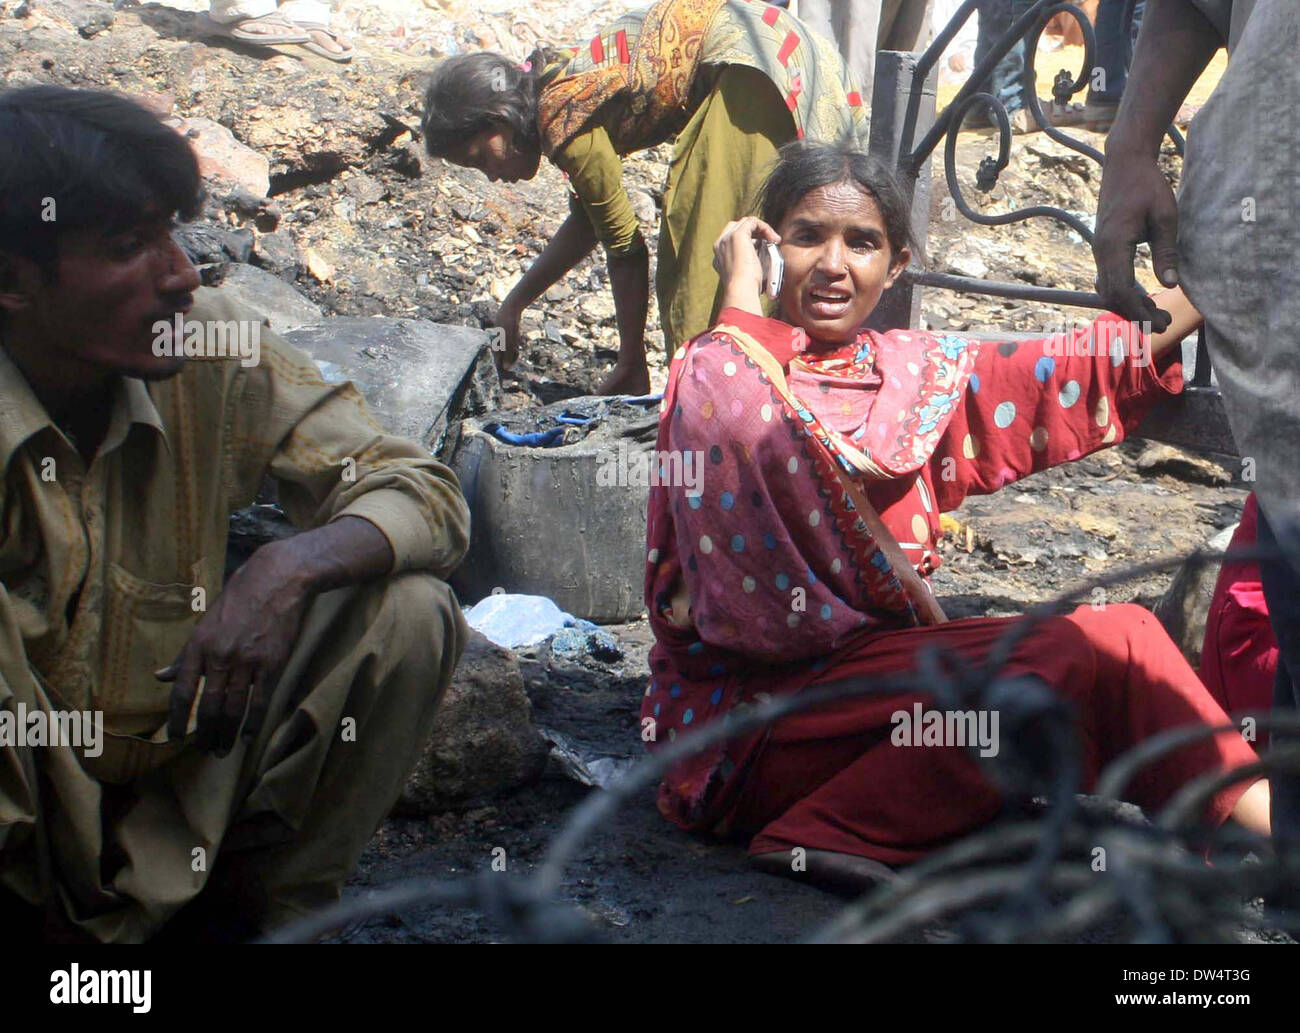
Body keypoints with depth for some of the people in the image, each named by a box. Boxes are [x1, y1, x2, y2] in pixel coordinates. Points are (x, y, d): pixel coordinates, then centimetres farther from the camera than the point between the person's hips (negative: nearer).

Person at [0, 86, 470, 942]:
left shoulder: (216, 357, -10)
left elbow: (428, 495, -10)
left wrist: (290, 567, -30)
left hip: (179, 788, 4)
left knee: (409, 614, -15)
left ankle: (262, 906, 2)